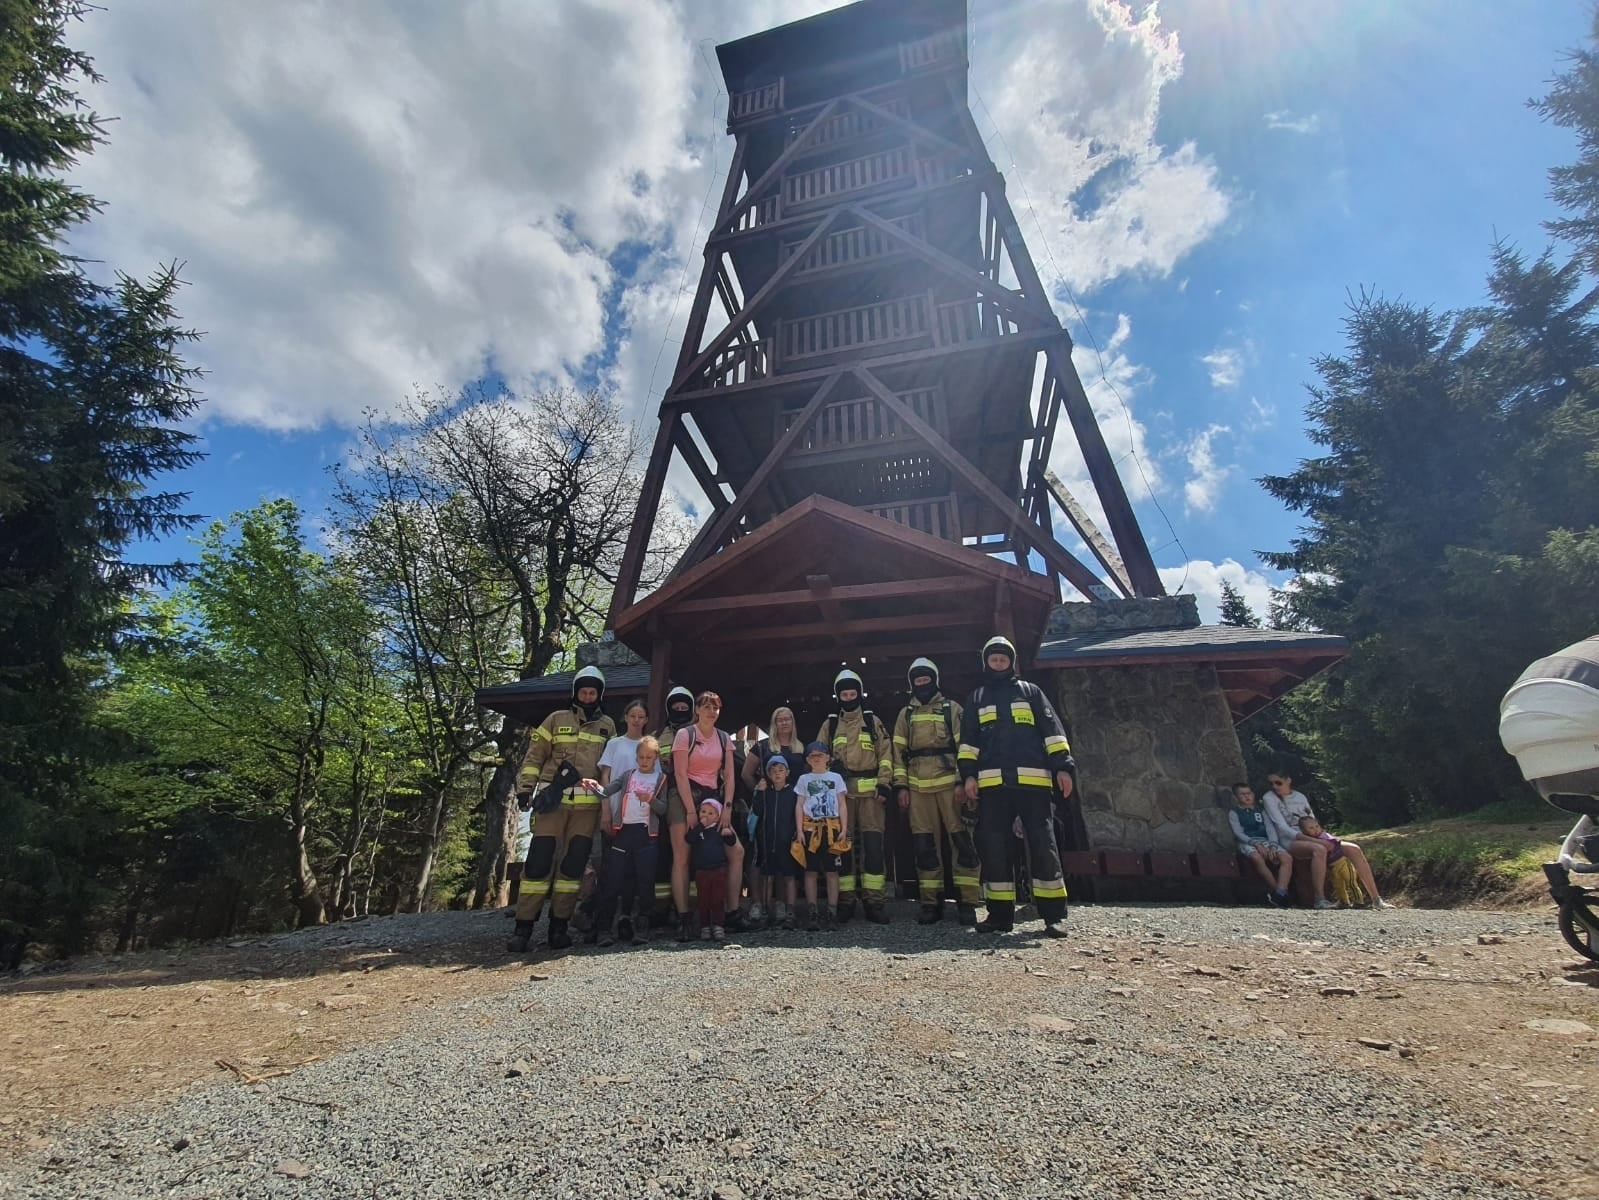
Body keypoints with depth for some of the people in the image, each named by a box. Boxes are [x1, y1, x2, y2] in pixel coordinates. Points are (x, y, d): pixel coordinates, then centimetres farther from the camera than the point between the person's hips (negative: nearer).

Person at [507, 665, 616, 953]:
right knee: (538, 862, -4)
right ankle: (524, 926, 5)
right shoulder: (556, 719, 8)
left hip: (588, 805, 2)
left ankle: (559, 925, 13)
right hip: (552, 801, -1)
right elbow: (534, 757, 7)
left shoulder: (607, 726, 13)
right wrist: (525, 788, -3)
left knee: (574, 864, 3)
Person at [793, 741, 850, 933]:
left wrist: (844, 829, -2)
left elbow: (842, 805, 7)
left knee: (832, 872, 1)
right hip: (810, 828, 0)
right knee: (811, 871, 1)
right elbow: (799, 806, 7)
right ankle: (812, 913, 6)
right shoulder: (804, 779, 10)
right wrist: (799, 830, -2)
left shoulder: (836, 778, 9)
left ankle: (830, 912, 7)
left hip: (832, 828, 0)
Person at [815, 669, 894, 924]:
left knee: (873, 844, -4)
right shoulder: (830, 724, 13)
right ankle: (846, 900, 10)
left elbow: (886, 754, 5)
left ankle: (873, 900, 2)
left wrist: (885, 785, -4)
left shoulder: (873, 722, 10)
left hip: (870, 792, -1)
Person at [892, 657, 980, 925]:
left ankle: (967, 903, 4)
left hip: (950, 784, -2)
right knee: (924, 845, 3)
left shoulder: (952, 709, 8)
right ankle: (931, 903, 11)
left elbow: (964, 746, 2)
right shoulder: (905, 715, 16)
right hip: (918, 787, 3)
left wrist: (962, 781, -8)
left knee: (962, 841, -3)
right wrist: (901, 785, 3)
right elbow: (899, 751, 12)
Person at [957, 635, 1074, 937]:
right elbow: (968, 741, 14)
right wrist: (968, 775, 2)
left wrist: (1062, 766, -3)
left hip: (1033, 780, -2)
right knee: (992, 847, 0)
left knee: (1042, 844, -4)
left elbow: (1052, 731, 8)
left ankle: (1053, 915, 4)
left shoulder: (1031, 691, 16)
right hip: (992, 783, 2)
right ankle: (1000, 913, 10)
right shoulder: (977, 698, 20)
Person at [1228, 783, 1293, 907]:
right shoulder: (1234, 812, 12)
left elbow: (1270, 829, 9)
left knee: (1287, 858, -26)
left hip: (1266, 841, 4)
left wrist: (1273, 846, -11)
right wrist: (1256, 843, -19)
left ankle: (1279, 894, -36)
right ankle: (1278, 890, -29)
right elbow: (1238, 833, -2)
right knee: (1257, 857, -39)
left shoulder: (1260, 810, 24)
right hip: (1248, 843, -4)